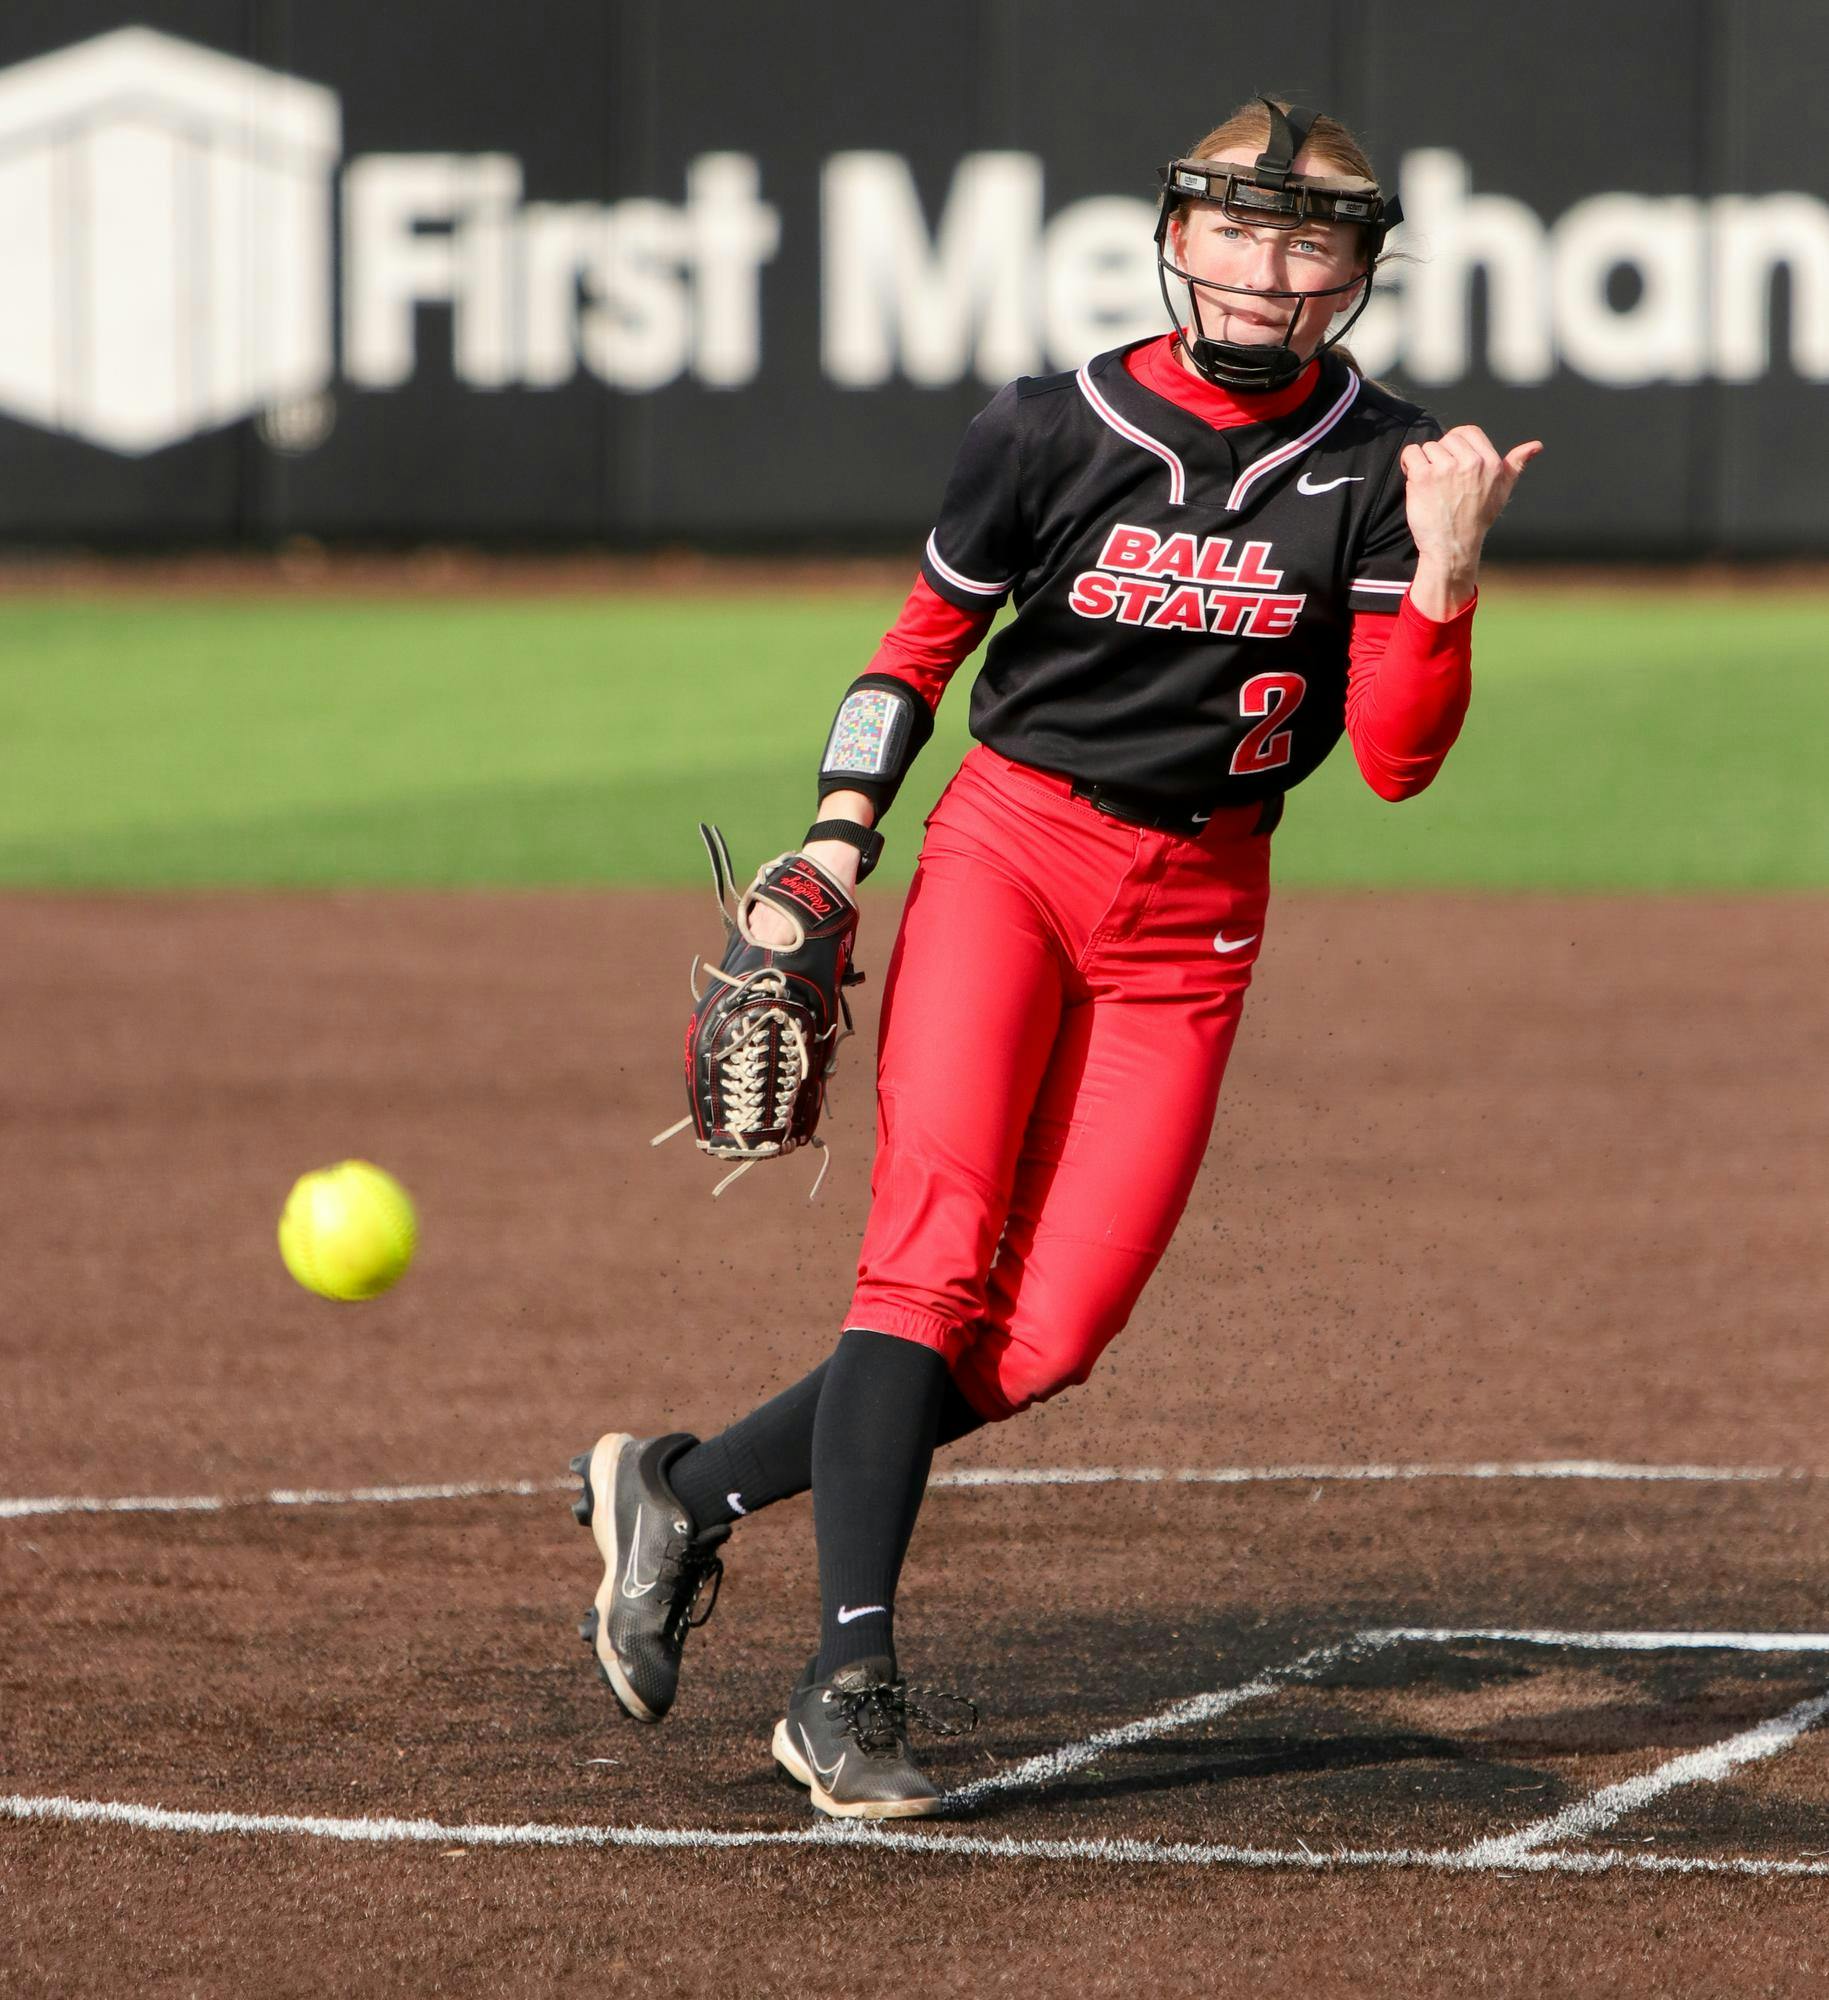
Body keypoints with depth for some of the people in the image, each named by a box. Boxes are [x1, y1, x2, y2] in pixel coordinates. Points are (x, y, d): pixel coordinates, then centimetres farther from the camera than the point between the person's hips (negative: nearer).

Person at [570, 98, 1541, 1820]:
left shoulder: (1379, 467, -4)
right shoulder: (1052, 433, -6)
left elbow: (1397, 758, -9)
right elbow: (923, 640, 9)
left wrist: (1445, 573, -24)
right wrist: (840, 839, -1)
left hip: (1196, 916, 2)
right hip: (1009, 849, -2)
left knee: (1052, 1333, -8)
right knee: (936, 1241, -21)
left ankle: (686, 1496, 9)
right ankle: (850, 1679, -26)